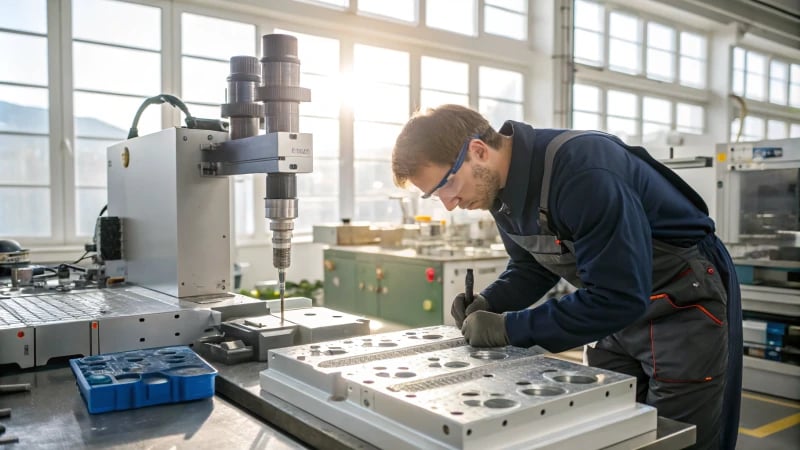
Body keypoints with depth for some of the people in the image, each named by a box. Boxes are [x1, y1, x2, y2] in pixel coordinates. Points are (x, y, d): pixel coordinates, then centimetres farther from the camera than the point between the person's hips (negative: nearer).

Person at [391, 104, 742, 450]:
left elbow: (619, 296, -33)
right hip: (623, 310, 7)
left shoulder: (582, 170, -33)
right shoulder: (503, 188, -6)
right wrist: (488, 303, -11)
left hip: (685, 307, -7)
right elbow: (531, 266, 8)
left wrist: (509, 328, -29)